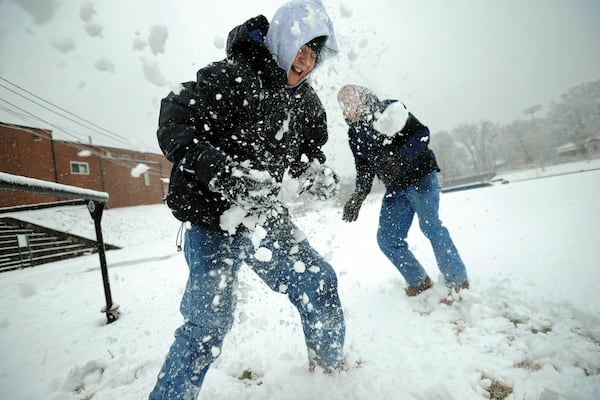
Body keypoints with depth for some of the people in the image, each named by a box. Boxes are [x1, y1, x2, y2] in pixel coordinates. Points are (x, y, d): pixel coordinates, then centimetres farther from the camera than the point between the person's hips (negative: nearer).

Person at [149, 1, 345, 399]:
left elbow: (306, 149, 17)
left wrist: (318, 171, -6)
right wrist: (217, 169, -35)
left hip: (264, 216, 6)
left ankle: (331, 366, 36)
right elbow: (172, 125, -19)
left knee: (319, 282, 9)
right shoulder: (230, 75, -17)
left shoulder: (305, 102, 5)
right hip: (213, 220, -6)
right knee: (209, 319, -8)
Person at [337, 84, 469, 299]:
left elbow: (421, 133, -13)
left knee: (430, 225, -16)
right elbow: (364, 169, 11)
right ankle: (419, 281, 18)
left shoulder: (390, 109, -6)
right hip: (395, 188, 6)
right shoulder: (354, 134, 10)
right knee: (387, 238, 1)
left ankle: (458, 281, 0)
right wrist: (358, 196, -4)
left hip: (420, 175, -6)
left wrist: (401, 157, -27)